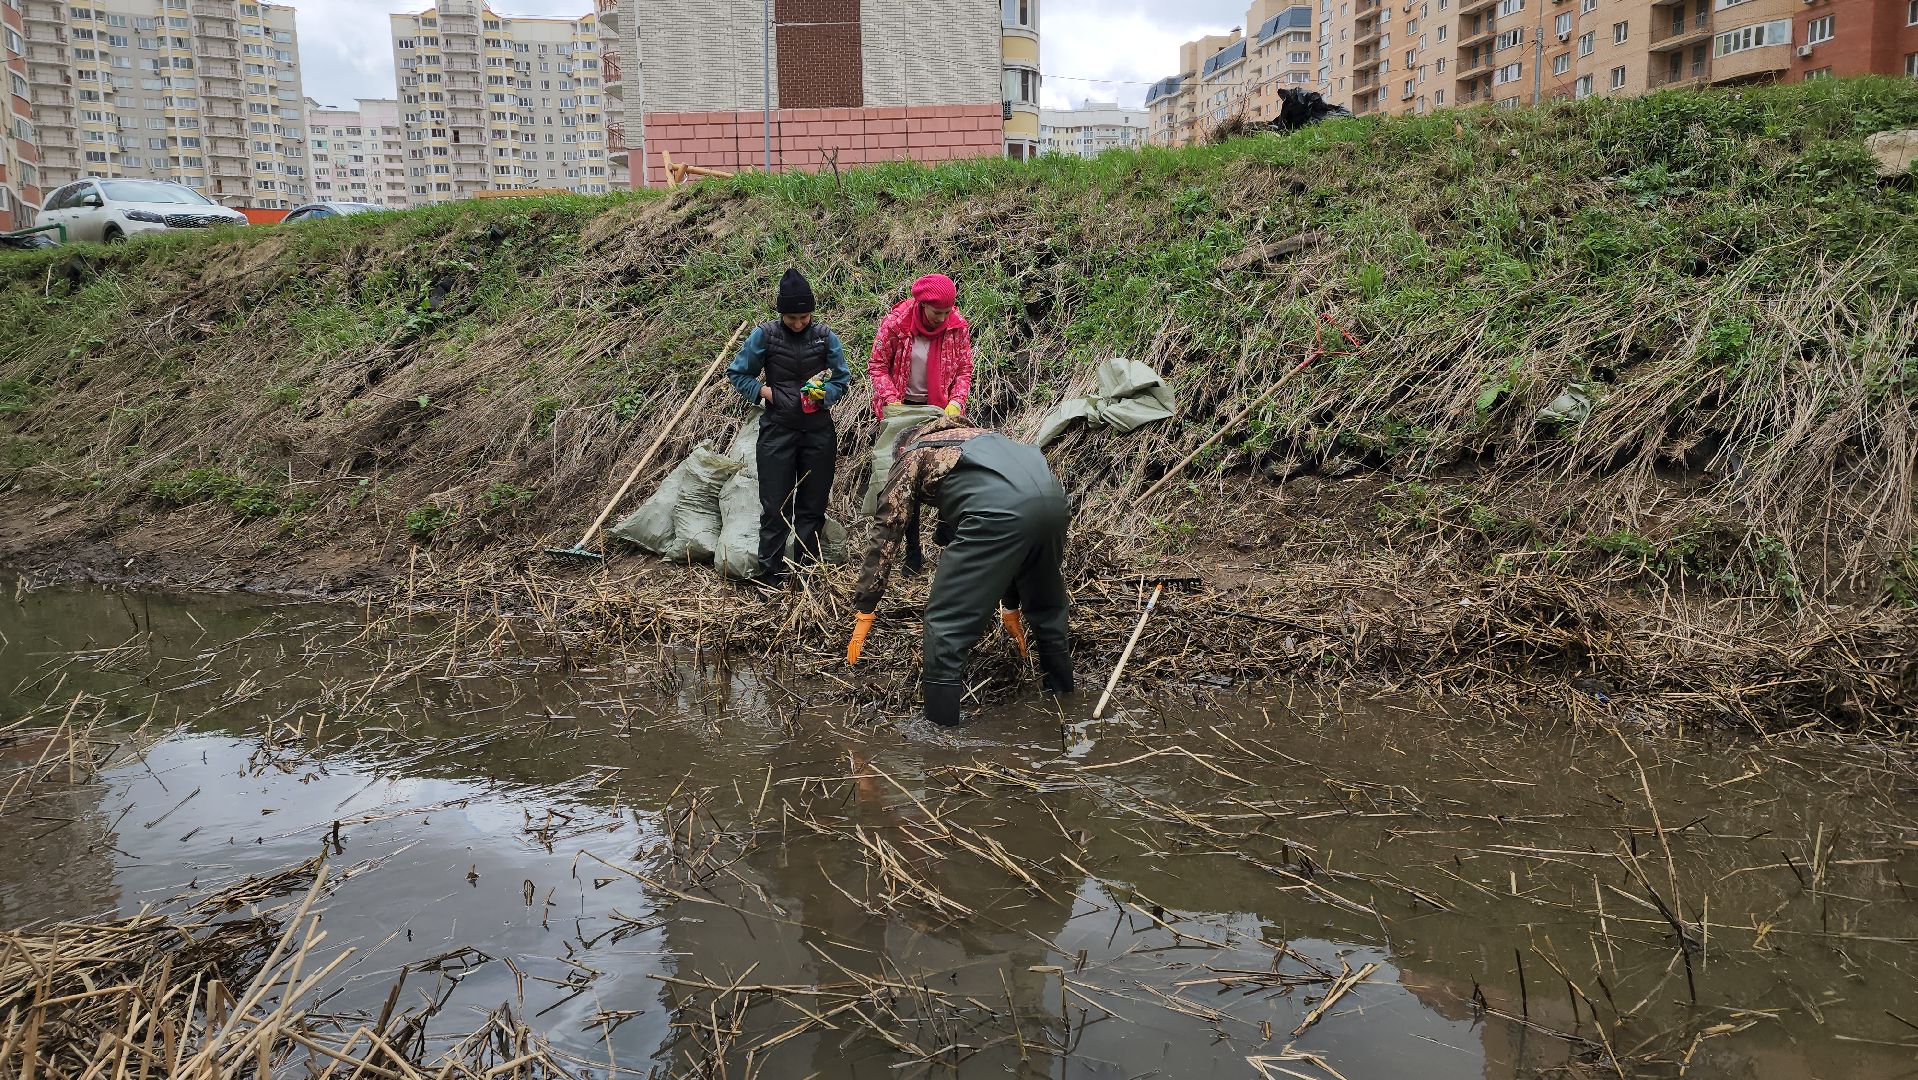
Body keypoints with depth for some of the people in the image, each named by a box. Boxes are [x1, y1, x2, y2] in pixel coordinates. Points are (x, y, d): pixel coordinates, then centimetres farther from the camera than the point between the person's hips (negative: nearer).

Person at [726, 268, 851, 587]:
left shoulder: (825, 337, -2)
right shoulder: (764, 335, -5)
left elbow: (842, 379, 5)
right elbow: (737, 374, 5)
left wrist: (823, 392, -16)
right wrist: (766, 392, -9)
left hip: (818, 431, 2)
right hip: (778, 429, -2)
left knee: (813, 504, 9)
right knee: (775, 506, 0)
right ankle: (771, 576, 8)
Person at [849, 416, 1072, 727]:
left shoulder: (913, 455, 25)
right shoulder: (976, 435, 42)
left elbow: (886, 536, 17)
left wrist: (865, 610, 20)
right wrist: (1011, 603, 50)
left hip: (1000, 508, -7)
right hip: (1052, 494, 7)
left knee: (947, 619, 3)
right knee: (1044, 603, 31)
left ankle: (940, 726, 4)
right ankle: (1061, 687, 46)